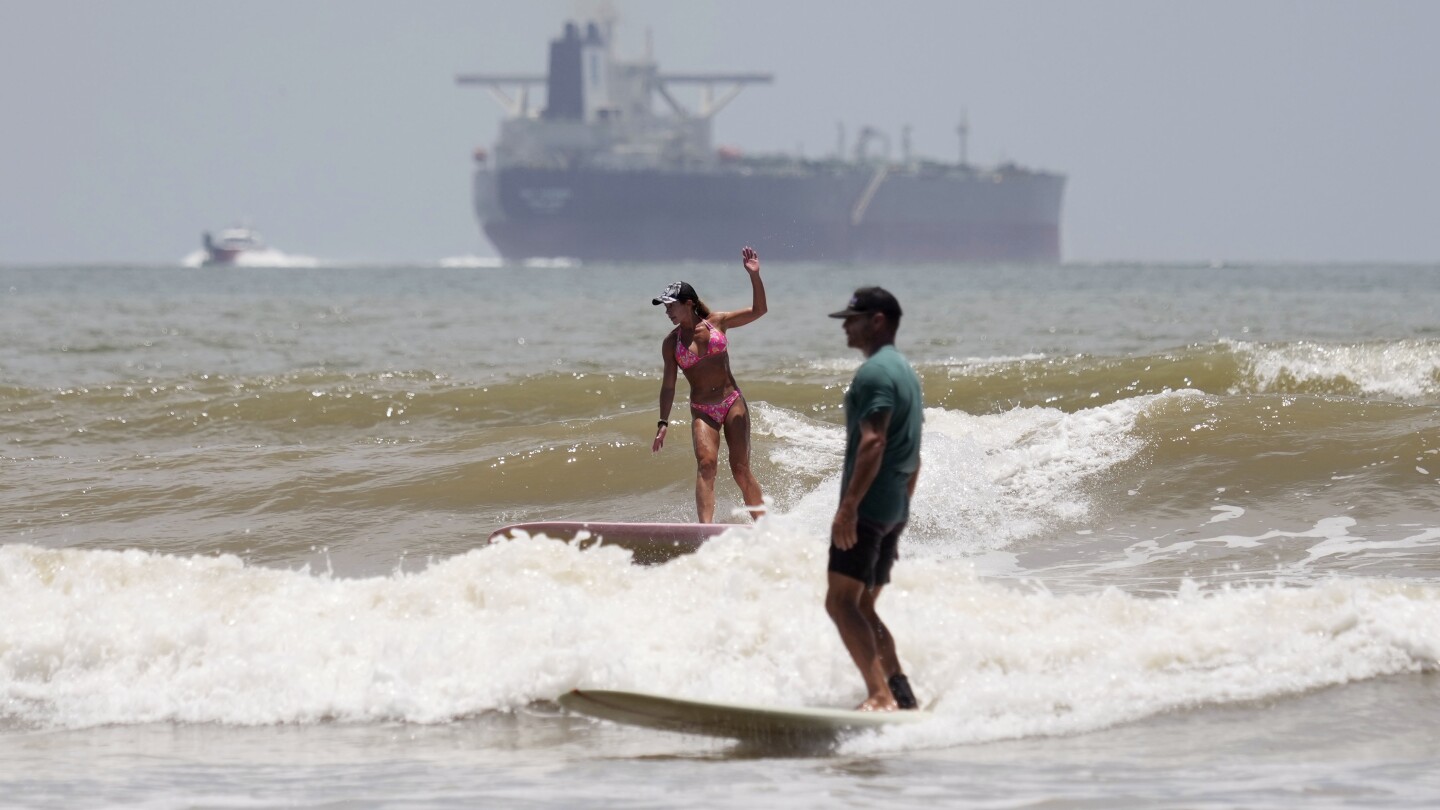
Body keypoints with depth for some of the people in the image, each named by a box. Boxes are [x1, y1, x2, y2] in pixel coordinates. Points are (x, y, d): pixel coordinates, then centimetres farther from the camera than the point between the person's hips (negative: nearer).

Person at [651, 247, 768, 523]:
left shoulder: (717, 322, 1)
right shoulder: (671, 343, 2)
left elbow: (758, 310, -1)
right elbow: (668, 385, 4)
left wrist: (754, 276, -14)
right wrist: (663, 422, -3)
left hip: (733, 403, 0)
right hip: (702, 411, 0)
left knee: (740, 467, -3)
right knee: (706, 463, -20)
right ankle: (706, 527, -29)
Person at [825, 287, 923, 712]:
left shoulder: (874, 373, -12)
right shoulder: (905, 372, 20)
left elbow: (873, 443, -23)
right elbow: (911, 456, 23)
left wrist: (848, 505, -26)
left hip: (868, 505, -10)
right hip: (895, 509, 10)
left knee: (840, 601, -13)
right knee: (862, 606, 15)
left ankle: (880, 695, -22)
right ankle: (900, 692, 10)